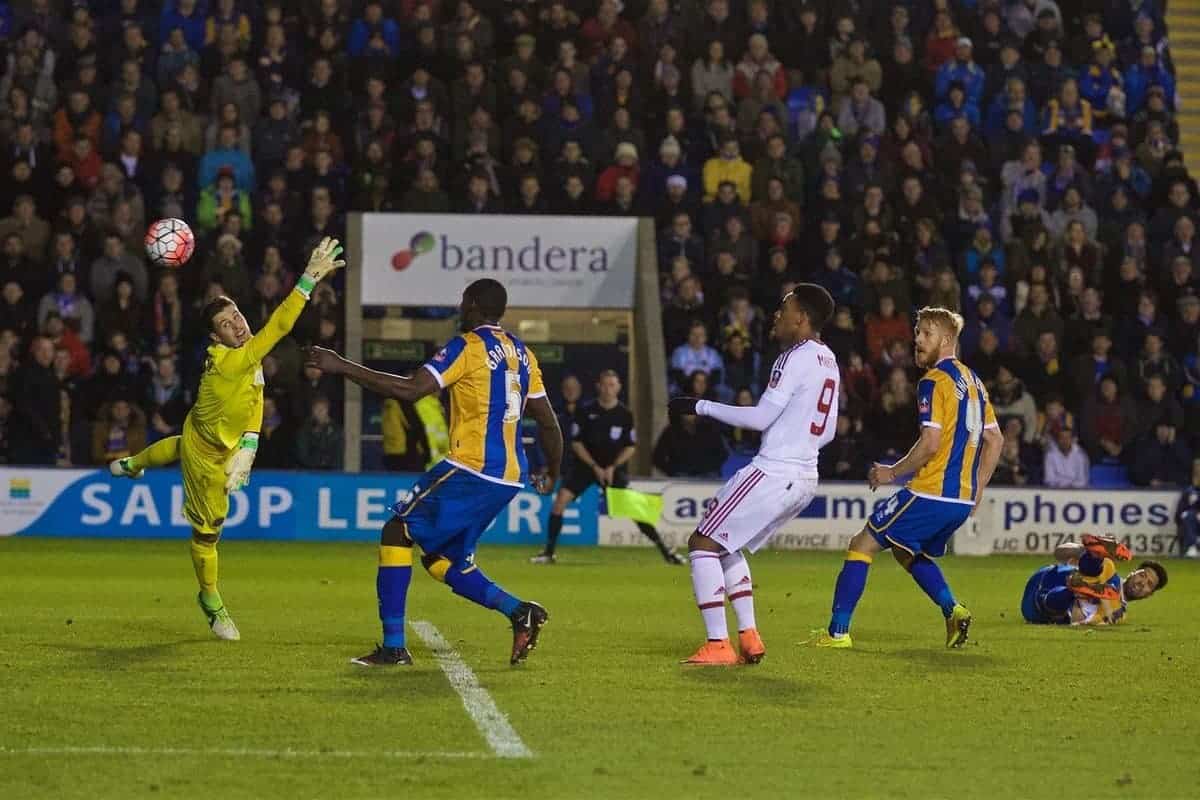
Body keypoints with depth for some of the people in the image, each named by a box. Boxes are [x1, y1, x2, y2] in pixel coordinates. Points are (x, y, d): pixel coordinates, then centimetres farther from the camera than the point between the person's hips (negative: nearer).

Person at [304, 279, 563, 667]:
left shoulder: (467, 346, -8)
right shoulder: (522, 353, 15)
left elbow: (410, 390, -19)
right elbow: (548, 422, 18)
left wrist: (342, 367, -16)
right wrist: (552, 472, 34)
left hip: (470, 469, -8)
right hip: (508, 478, 8)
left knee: (397, 532, 1)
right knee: (442, 558, 18)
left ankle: (393, 646, -6)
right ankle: (519, 611, 0)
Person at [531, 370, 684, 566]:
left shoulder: (625, 415, -4)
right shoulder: (586, 412, -7)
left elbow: (631, 447, 1)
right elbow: (576, 442, -3)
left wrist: (612, 467, -12)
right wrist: (595, 467, -12)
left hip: (613, 467, 0)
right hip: (586, 464, 0)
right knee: (561, 499, -17)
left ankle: (665, 550, 0)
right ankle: (549, 552, -8)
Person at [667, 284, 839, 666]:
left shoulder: (797, 357, -13)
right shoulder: (829, 362, 15)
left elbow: (762, 417, -17)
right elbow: (827, 432, 20)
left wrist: (701, 407, -11)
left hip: (773, 472, -10)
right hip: (804, 479, 10)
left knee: (703, 544, -3)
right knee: (726, 546, 23)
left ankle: (717, 645, -10)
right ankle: (749, 638, 16)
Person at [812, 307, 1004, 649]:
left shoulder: (935, 381, -11)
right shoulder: (972, 380, 16)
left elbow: (931, 443, -19)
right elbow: (995, 440, 19)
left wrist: (893, 472, -7)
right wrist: (977, 489, 20)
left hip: (931, 492, -9)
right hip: (962, 499, 9)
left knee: (862, 545, 0)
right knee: (909, 552, 28)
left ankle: (838, 632, -5)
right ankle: (953, 611, 8)